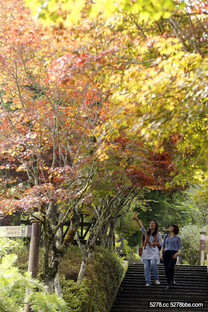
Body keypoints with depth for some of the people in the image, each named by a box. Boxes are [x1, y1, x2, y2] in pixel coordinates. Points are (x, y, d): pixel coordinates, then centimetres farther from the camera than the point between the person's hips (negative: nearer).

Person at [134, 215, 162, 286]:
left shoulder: (158, 234, 8)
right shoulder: (146, 233, 13)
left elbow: (160, 244, 7)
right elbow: (142, 227, -3)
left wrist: (154, 243, -12)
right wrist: (137, 220, -18)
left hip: (154, 252, -2)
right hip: (146, 251, 3)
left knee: (153, 264, -23)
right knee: (146, 267, -5)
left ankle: (156, 279, -5)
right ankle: (148, 282, -2)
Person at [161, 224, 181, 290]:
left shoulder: (178, 238, 11)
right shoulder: (166, 236, 21)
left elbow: (179, 249, 7)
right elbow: (163, 246, 18)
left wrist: (177, 253, -15)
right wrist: (161, 254, 2)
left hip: (173, 254, -3)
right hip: (166, 253, 3)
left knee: (171, 267, -24)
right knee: (166, 269, -7)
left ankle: (172, 279, 2)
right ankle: (169, 285, 4)